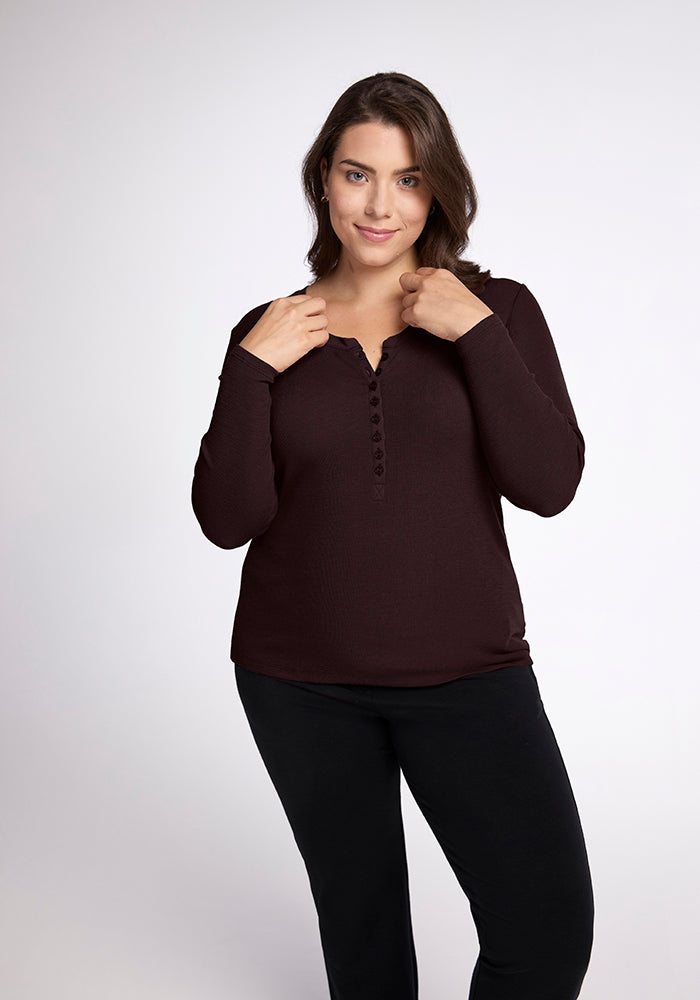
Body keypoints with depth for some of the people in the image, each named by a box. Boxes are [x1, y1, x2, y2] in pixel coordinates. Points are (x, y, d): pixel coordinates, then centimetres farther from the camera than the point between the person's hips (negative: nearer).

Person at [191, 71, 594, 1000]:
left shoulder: (496, 310, 0)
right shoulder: (270, 334, 2)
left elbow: (548, 485, -12)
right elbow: (229, 520, -5)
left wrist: (477, 333, -16)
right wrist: (253, 367, -13)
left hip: (467, 671, -1)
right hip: (300, 680, 1)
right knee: (358, 922, 17)